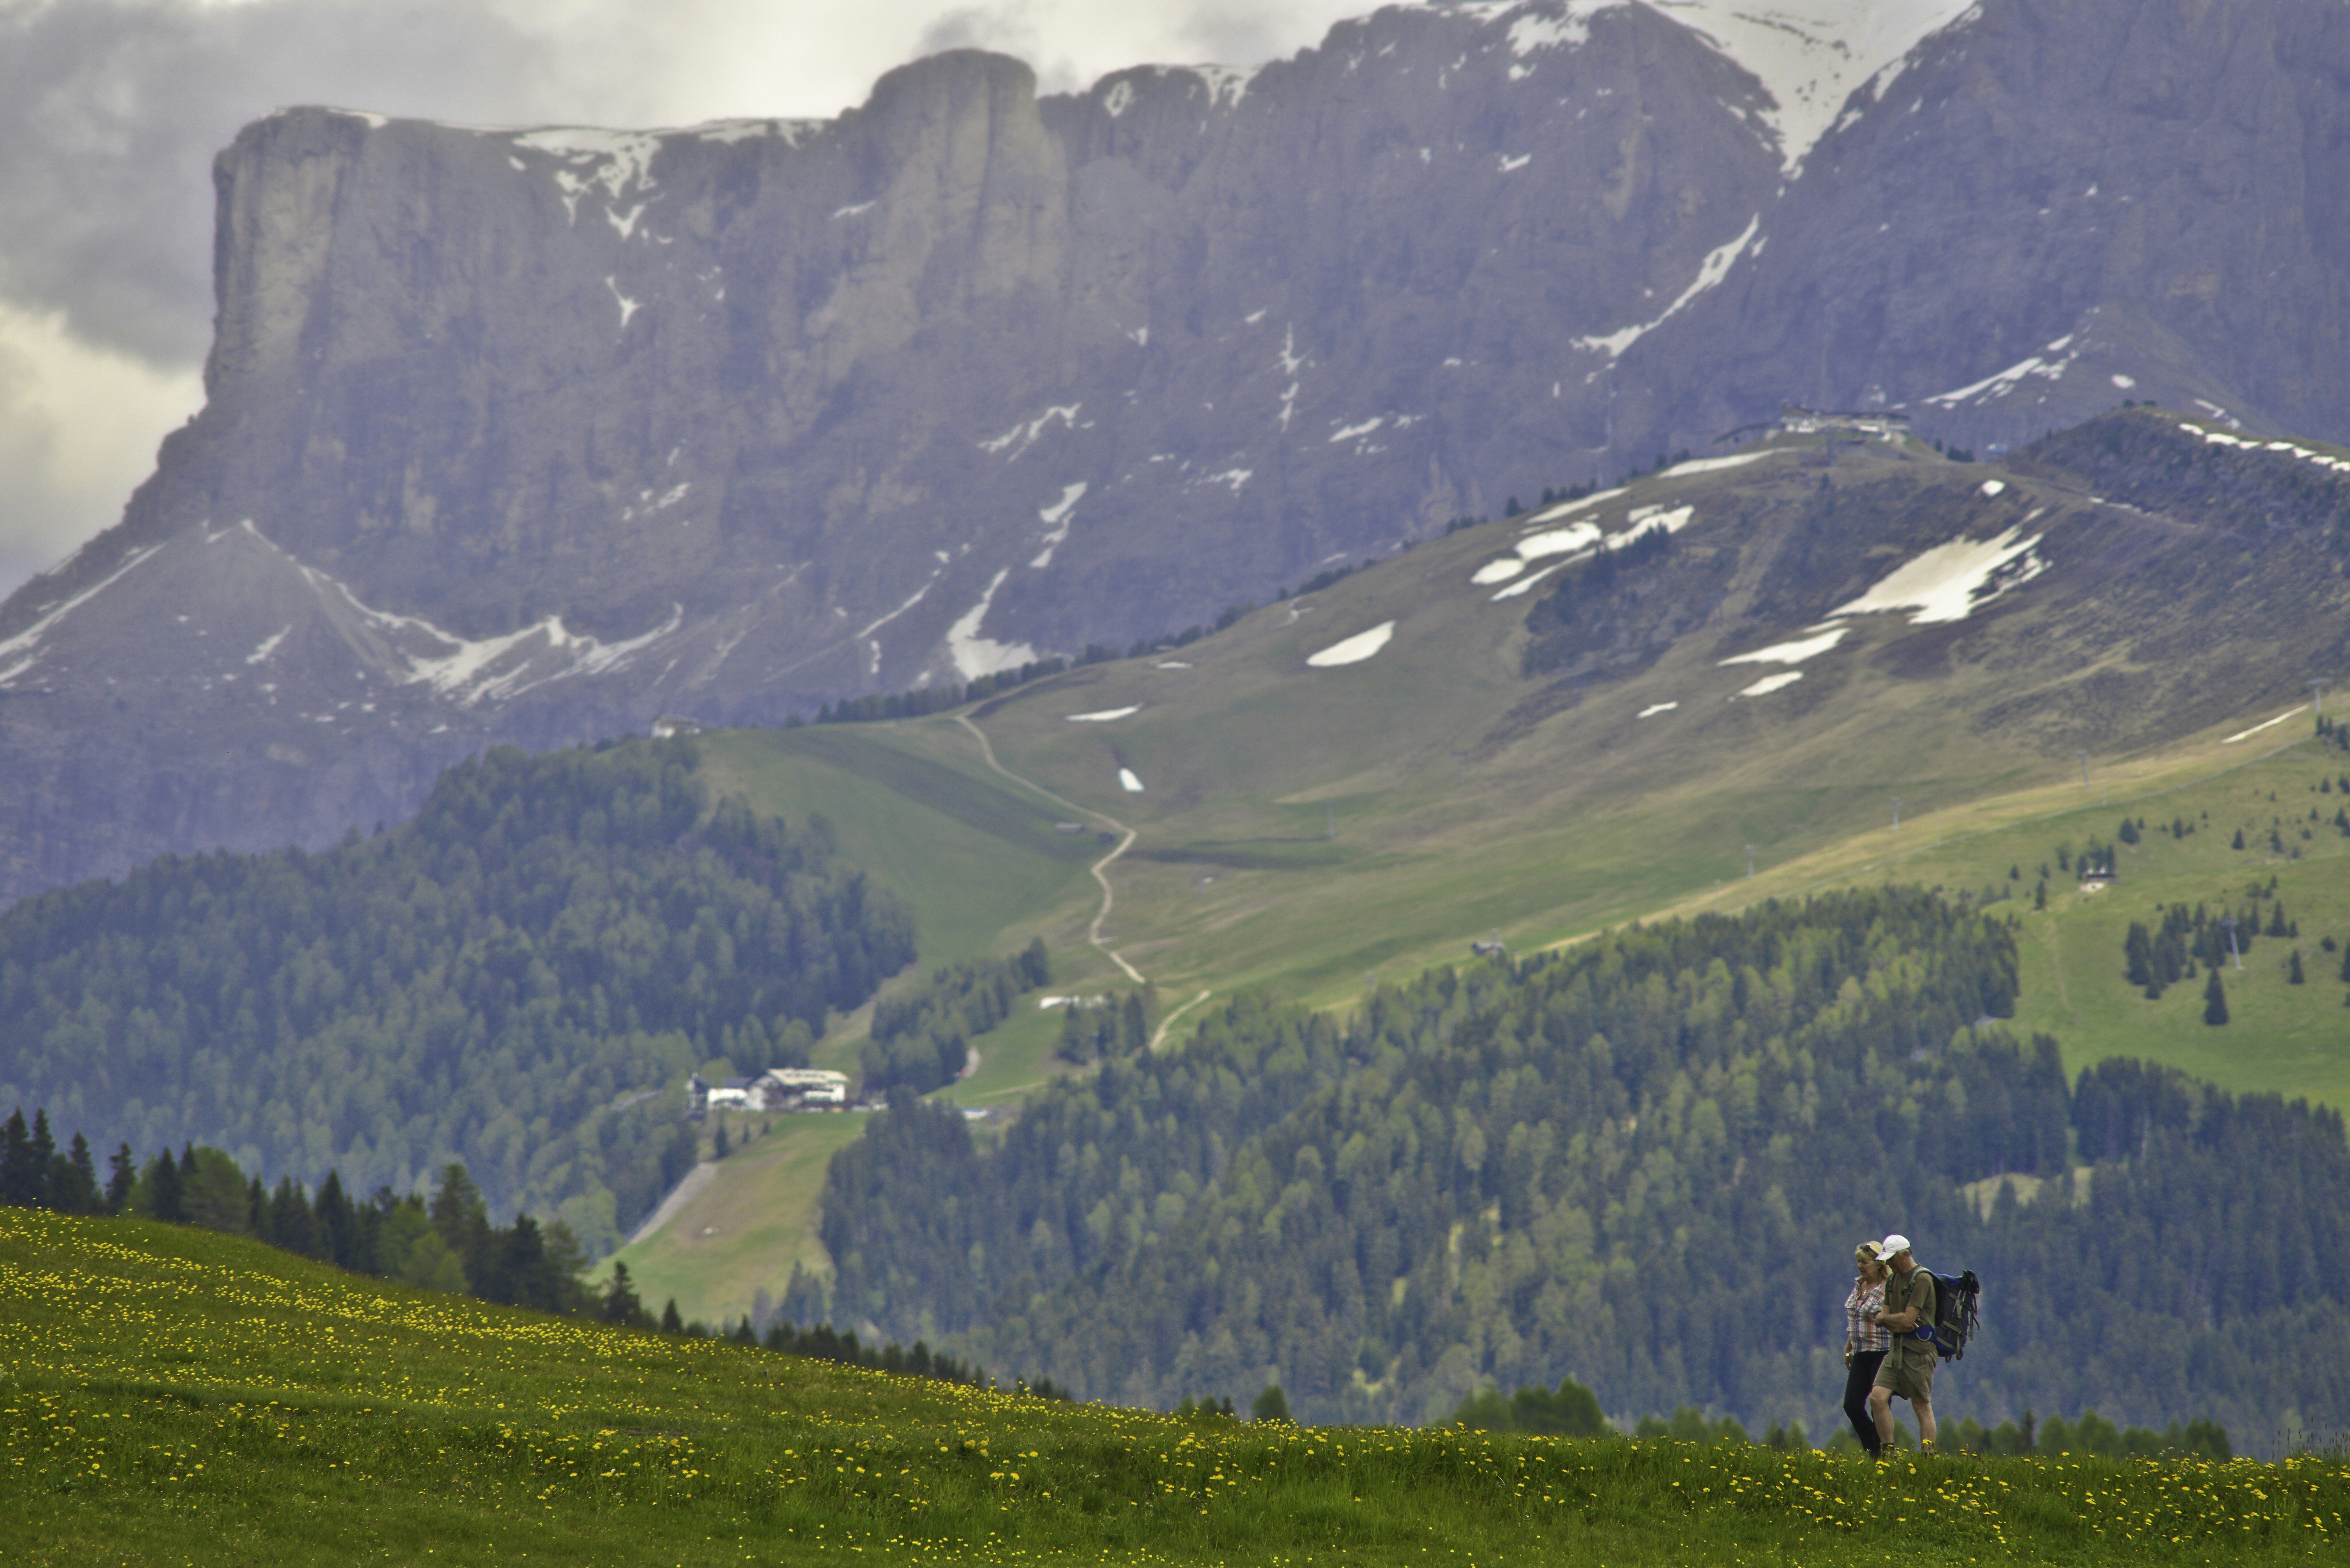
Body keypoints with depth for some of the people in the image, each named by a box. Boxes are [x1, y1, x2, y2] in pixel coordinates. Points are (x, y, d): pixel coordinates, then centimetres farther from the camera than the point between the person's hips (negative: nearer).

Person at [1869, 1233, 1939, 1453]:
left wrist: (1884, 1318, -1)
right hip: (1897, 1348, 7)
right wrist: (1896, 1324, -10)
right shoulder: (1893, 1280, 15)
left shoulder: (1922, 1280, -12)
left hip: (1918, 1350, -7)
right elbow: (1886, 1319, 13)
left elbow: (1908, 1320, -17)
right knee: (1878, 1398, -5)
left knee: (1922, 1406, -4)